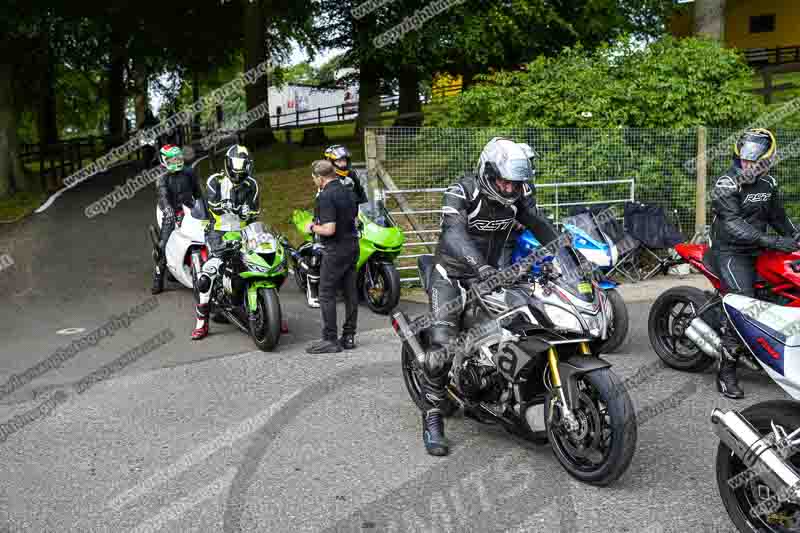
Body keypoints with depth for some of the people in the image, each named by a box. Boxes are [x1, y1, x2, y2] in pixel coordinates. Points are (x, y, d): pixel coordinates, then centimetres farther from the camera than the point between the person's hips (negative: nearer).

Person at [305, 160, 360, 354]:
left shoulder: (326, 196, -17)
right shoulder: (348, 192, 10)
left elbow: (329, 229, -23)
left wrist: (313, 228, -5)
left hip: (335, 250, -9)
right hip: (352, 245, 9)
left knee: (326, 294, -2)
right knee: (350, 292, 10)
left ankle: (330, 340, 0)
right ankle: (349, 336, 17)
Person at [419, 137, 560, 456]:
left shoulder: (518, 194, -4)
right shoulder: (461, 192, -22)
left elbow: (540, 226, -8)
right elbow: (454, 233, -38)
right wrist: (481, 266, -54)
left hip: (490, 273, 6)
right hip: (451, 274, -5)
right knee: (442, 346, -18)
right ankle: (432, 421, -6)